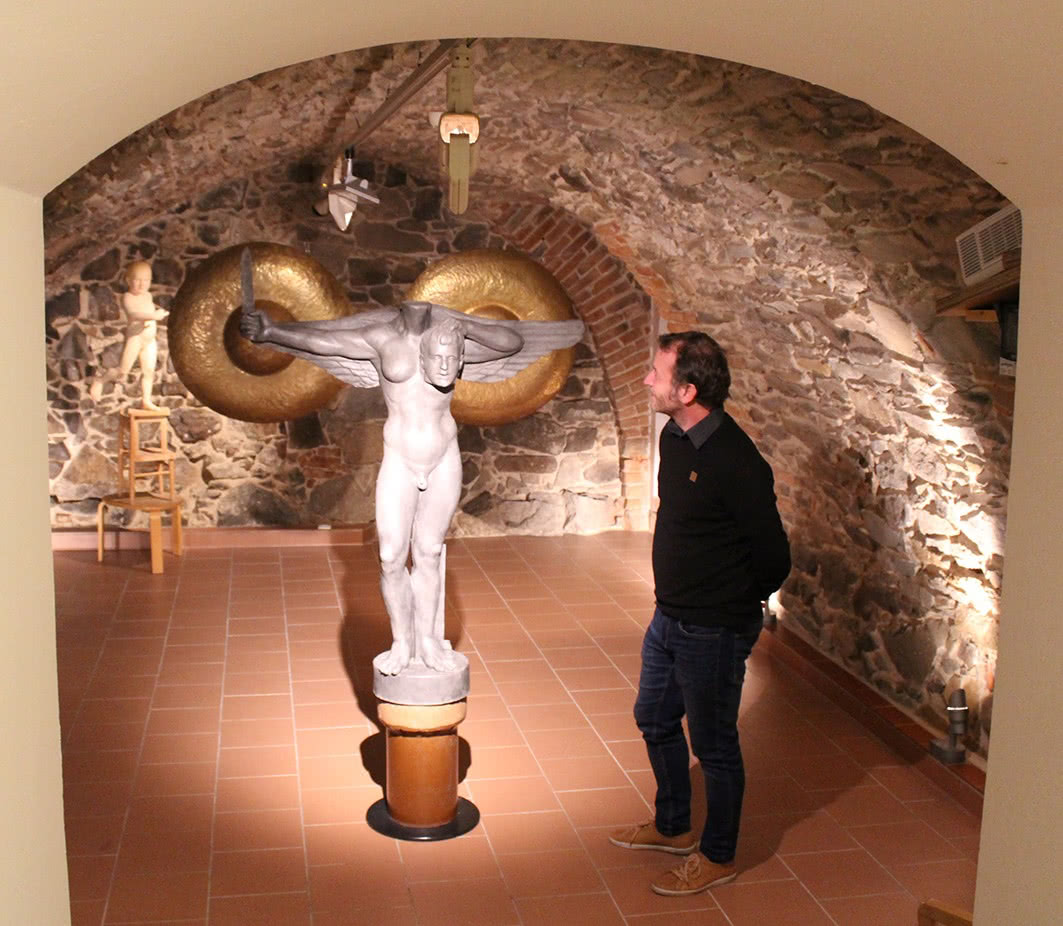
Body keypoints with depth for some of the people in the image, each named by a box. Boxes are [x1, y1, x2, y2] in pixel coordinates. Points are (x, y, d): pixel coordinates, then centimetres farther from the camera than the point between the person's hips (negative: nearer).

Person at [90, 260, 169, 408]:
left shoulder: (148, 296, 11)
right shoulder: (127, 297, -12)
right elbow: (133, 314, -31)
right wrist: (153, 315, -42)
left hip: (149, 340, 6)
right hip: (134, 338, -6)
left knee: (149, 371, 5)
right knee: (123, 371, -5)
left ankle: (146, 400, 13)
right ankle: (100, 381, 18)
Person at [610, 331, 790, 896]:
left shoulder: (735, 461, -26)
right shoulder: (673, 438, 0)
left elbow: (773, 557, -18)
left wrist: (738, 602, -2)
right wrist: (674, 600, 14)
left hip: (713, 631, -9)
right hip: (669, 618, 9)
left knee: (714, 745, 9)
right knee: (656, 721, 23)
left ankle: (718, 857, 30)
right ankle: (673, 827, 45)